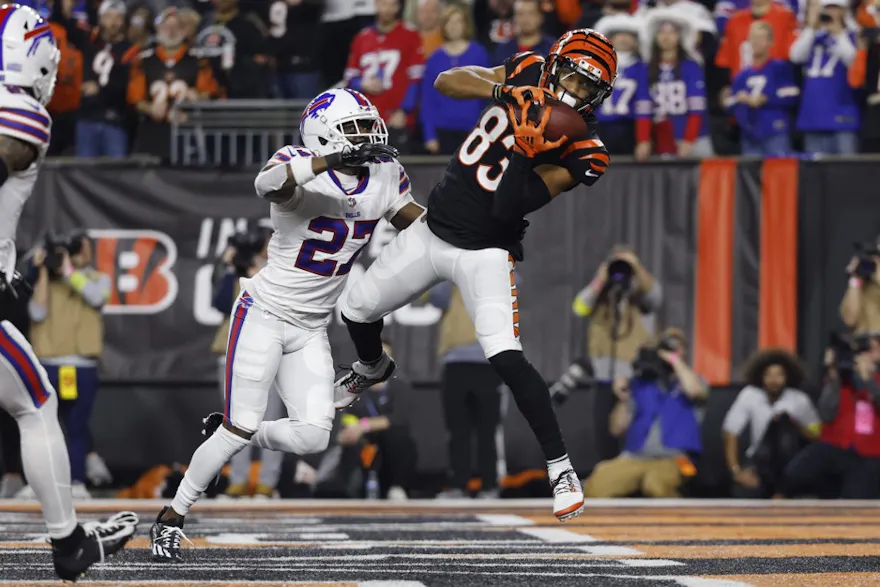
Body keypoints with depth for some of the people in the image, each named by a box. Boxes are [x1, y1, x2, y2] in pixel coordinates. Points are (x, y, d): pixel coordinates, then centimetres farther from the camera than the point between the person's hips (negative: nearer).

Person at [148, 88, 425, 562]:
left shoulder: (385, 177, 1)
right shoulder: (302, 169, -19)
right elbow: (267, 185, -43)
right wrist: (332, 159, -53)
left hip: (311, 331, 6)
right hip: (265, 314, -6)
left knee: (313, 437, -7)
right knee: (241, 429, -11)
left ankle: (223, 435, 21)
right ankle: (171, 518, 6)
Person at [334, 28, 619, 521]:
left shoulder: (583, 152, -18)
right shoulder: (528, 74, -4)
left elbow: (507, 207, -24)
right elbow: (447, 82, -8)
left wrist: (523, 153, -37)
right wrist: (501, 91, -23)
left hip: (485, 253, -6)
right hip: (431, 231, 6)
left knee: (506, 358, -25)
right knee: (357, 312, 19)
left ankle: (562, 468, -16)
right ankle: (373, 369, 55)